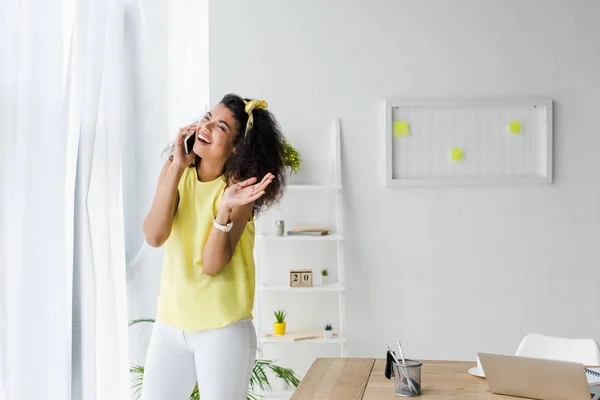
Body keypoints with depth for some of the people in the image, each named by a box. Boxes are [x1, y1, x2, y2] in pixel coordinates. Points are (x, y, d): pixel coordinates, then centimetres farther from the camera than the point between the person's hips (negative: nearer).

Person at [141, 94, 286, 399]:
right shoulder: (175, 170, -1)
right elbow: (153, 236, -15)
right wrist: (177, 167, -17)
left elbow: (212, 264, -18)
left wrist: (225, 210, -31)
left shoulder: (238, 188, -12)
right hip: (169, 323, 4)